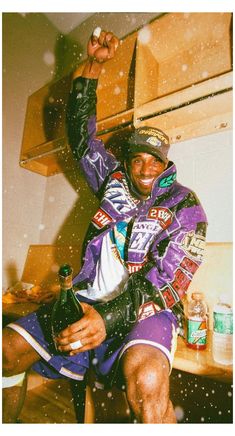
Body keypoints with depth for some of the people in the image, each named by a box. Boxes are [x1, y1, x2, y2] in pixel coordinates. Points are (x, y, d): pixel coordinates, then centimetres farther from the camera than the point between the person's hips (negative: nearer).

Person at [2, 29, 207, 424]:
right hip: (87, 302, 5)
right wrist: (94, 64, 15)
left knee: (146, 380, -36)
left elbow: (165, 280, -14)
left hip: (143, 309, -4)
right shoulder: (114, 180, 10)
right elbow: (80, 131, 18)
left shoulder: (185, 207, -2)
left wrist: (108, 317, -29)